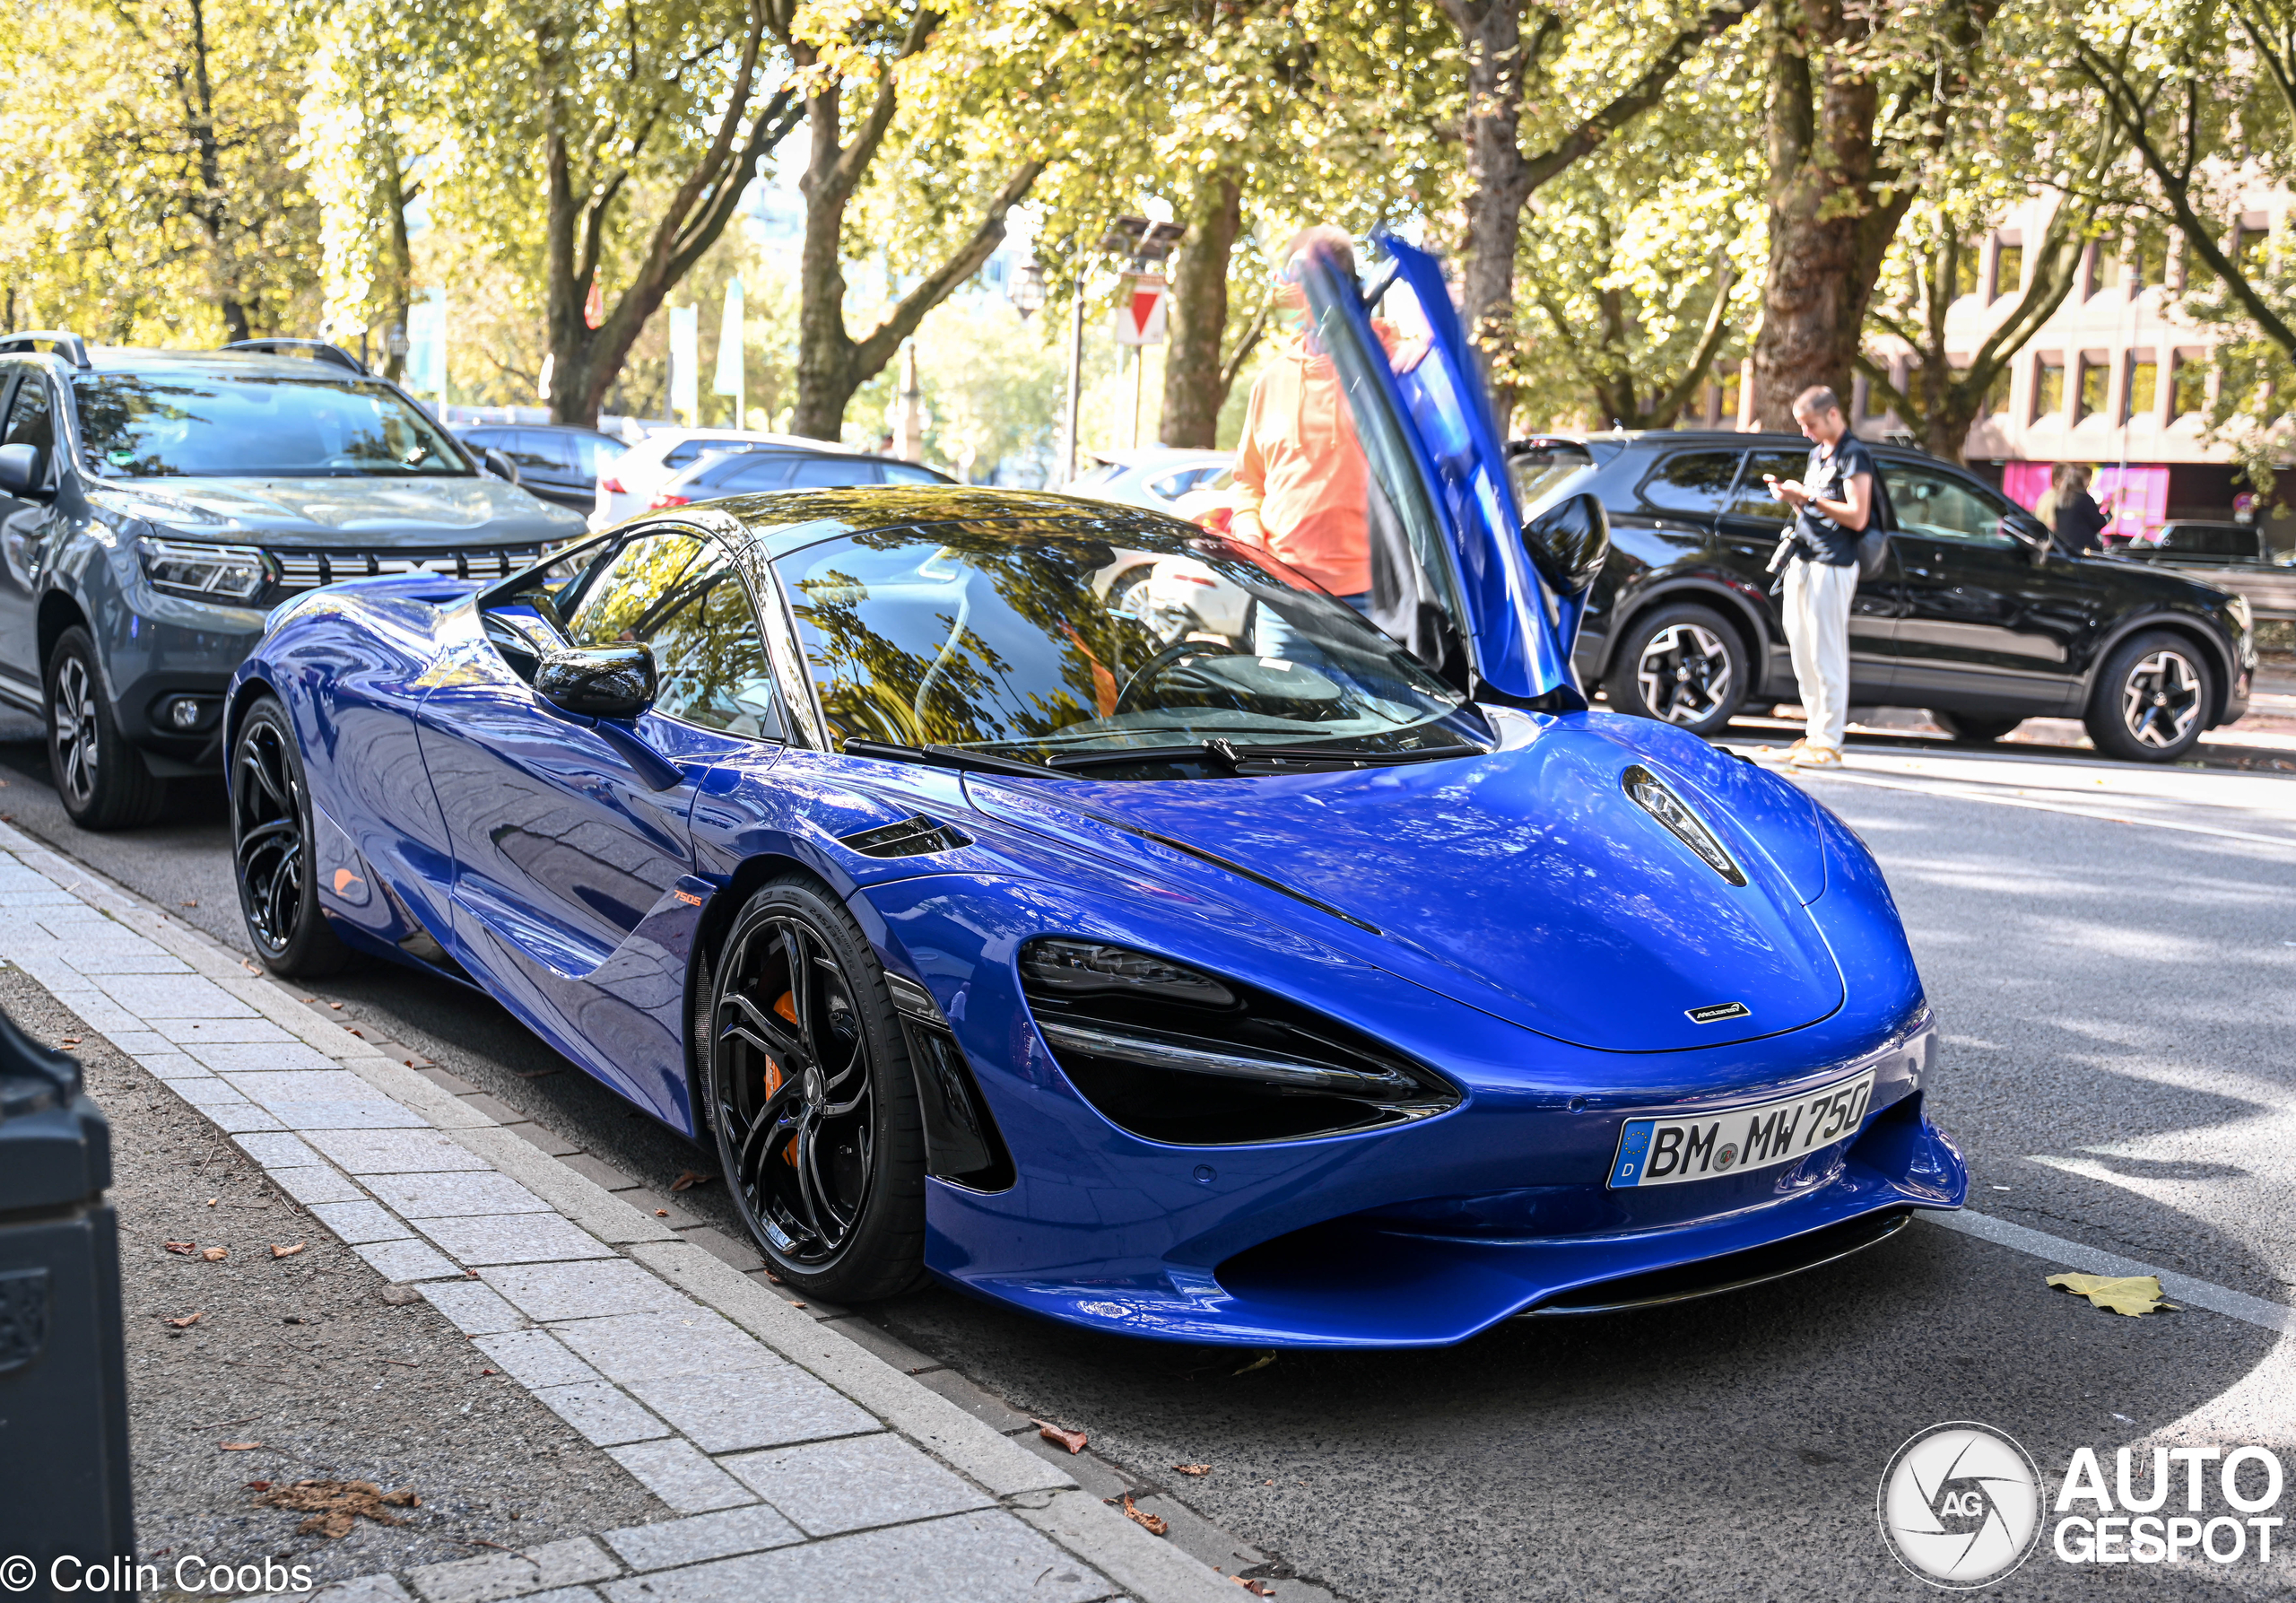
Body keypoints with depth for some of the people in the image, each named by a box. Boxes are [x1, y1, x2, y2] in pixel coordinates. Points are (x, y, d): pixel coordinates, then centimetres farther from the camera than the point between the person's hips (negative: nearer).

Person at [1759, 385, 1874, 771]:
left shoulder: (1854, 455, -8)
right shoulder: (1817, 453, 20)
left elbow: (1857, 517, -16)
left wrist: (1808, 496, -17)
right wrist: (1791, 497, 6)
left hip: (1832, 566, -9)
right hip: (1803, 561, 9)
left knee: (1826, 656, -8)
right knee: (1804, 655, 10)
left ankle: (1828, 744, -5)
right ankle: (1816, 734, 17)